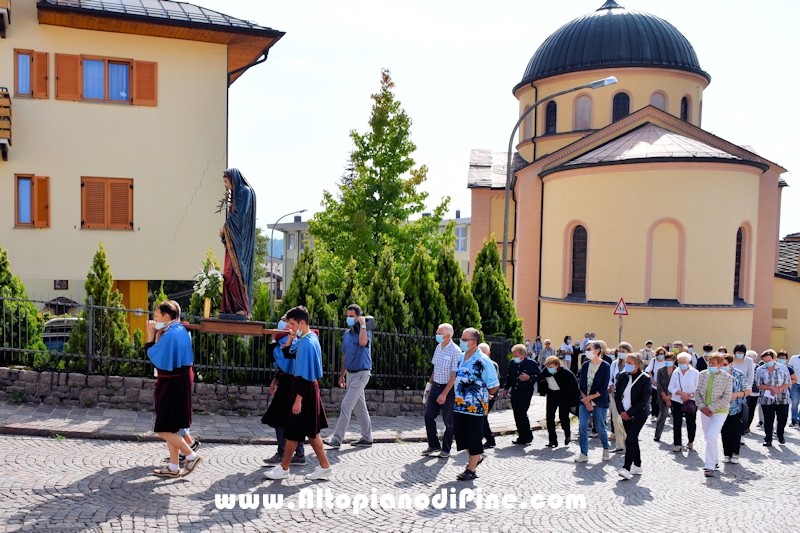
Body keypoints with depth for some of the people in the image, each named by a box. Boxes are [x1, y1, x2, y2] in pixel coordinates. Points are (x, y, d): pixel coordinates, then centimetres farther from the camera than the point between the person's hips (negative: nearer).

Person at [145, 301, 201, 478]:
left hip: (171, 383, -10)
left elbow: (154, 356, -15)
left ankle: (191, 455, 4)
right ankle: (173, 466, 20)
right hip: (181, 380, 10)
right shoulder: (181, 331, 7)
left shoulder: (169, 335, -21)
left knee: (164, 429, 0)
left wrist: (151, 336, -8)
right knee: (171, 427, 14)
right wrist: (158, 335, 6)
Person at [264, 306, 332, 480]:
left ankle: (283, 469, 17)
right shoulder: (310, 338, 8)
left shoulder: (307, 343, -21)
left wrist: (298, 399, -20)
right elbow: (290, 354, 17)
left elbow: (306, 375, -22)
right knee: (311, 431, 14)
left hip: (305, 389, -10)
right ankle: (324, 467, 19)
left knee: (293, 430, 4)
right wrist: (290, 340, 0)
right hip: (308, 388, 10)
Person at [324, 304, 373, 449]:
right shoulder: (347, 334, 11)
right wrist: (342, 375, 17)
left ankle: (337, 438, -6)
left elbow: (363, 342, -34)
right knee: (360, 408, 12)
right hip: (350, 374, 8)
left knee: (346, 405, -11)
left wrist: (363, 324, -24)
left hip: (361, 374, -8)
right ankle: (367, 438, 21)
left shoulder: (365, 332, -9)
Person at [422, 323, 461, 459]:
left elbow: (454, 375, -17)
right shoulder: (438, 347, 5)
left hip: (448, 388, -7)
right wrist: (429, 385, 14)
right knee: (429, 416, 7)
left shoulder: (455, 351, -17)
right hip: (435, 386, 7)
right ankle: (434, 445, 22)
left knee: (448, 421, 5)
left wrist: (444, 394, -18)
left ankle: (446, 449, 19)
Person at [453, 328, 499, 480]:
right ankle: (476, 458, 35)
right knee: (459, 433, 12)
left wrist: (482, 396, 0)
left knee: (474, 436, 3)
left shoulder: (483, 361, -15)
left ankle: (471, 469, 17)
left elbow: (494, 386, -11)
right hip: (460, 405, 7)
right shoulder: (460, 358, 7)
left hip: (475, 406, -7)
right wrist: (459, 396, 13)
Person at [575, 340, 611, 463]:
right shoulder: (585, 365, 4)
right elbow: (581, 384, 3)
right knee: (583, 426, -4)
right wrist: (586, 400, -7)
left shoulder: (605, 366, -8)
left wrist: (590, 398, -13)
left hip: (599, 402, -4)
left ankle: (606, 449, 33)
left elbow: (604, 387, -11)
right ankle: (584, 454, 4)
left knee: (600, 428, 6)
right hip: (585, 401, 4)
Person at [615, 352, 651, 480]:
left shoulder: (645, 379, -10)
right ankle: (637, 466, 27)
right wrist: (621, 411, -6)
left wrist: (629, 413, -16)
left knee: (630, 440, -15)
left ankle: (626, 468, -15)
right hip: (625, 414, 5)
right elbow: (617, 395, 6)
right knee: (633, 440, 14)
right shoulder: (622, 376, 3)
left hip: (638, 415, -5)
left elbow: (644, 400, -13)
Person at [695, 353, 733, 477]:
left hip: (720, 411, -5)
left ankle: (710, 467, -8)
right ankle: (715, 462, 35)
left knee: (711, 437, -16)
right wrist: (702, 406, -7)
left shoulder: (727, 377, -12)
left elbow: (727, 398, -13)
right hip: (705, 411, 5)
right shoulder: (703, 374, 0)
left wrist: (711, 408, -15)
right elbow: (697, 392, 6)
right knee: (708, 438, 15)